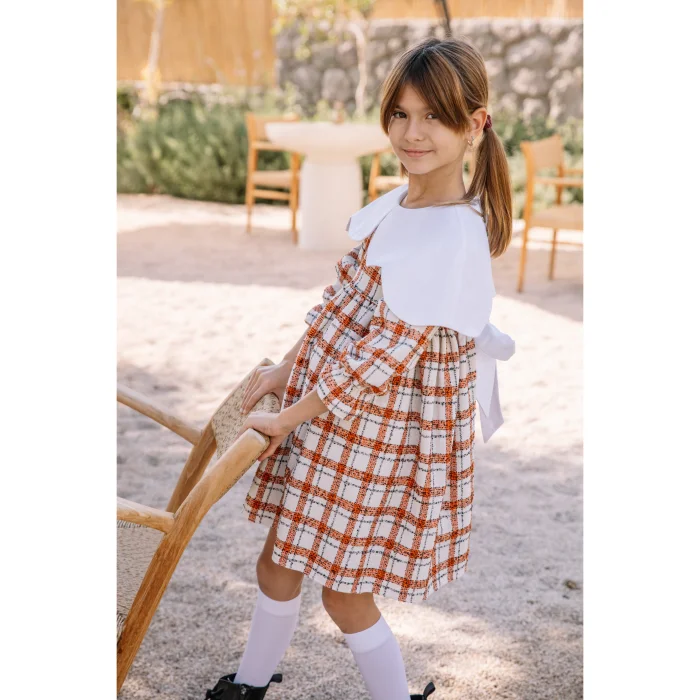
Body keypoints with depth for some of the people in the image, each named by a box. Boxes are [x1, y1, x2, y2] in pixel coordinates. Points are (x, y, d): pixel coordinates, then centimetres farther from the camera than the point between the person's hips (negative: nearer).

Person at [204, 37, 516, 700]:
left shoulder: (454, 239, -25)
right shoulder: (397, 205, 2)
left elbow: (383, 354, -23)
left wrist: (291, 417, -15)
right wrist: (288, 369, 11)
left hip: (381, 431, -8)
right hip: (329, 408, 8)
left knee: (344, 591, 7)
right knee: (276, 564, 20)